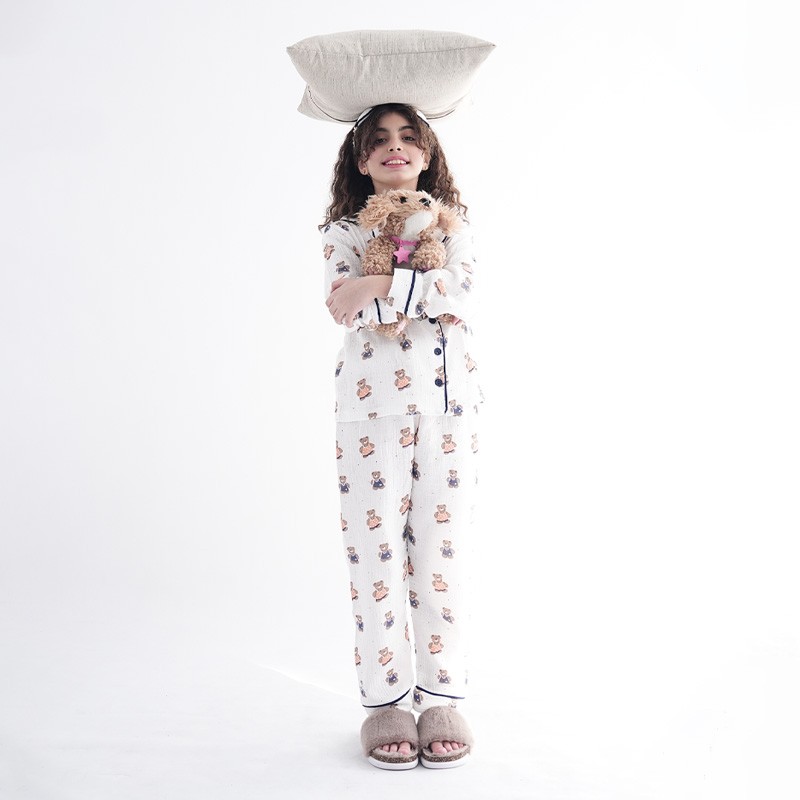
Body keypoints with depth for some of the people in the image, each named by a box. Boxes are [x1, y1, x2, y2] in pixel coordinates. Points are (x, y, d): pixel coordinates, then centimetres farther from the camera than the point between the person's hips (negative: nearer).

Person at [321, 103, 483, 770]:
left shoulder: (453, 226, 12)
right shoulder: (344, 232, 8)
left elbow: (463, 293, -8)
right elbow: (346, 310, -11)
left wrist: (383, 287, -15)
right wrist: (429, 292, -17)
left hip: (451, 404, 1)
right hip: (374, 405, -1)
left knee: (443, 548, 2)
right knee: (377, 548, -1)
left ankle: (442, 697, 12)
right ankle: (386, 702, 10)